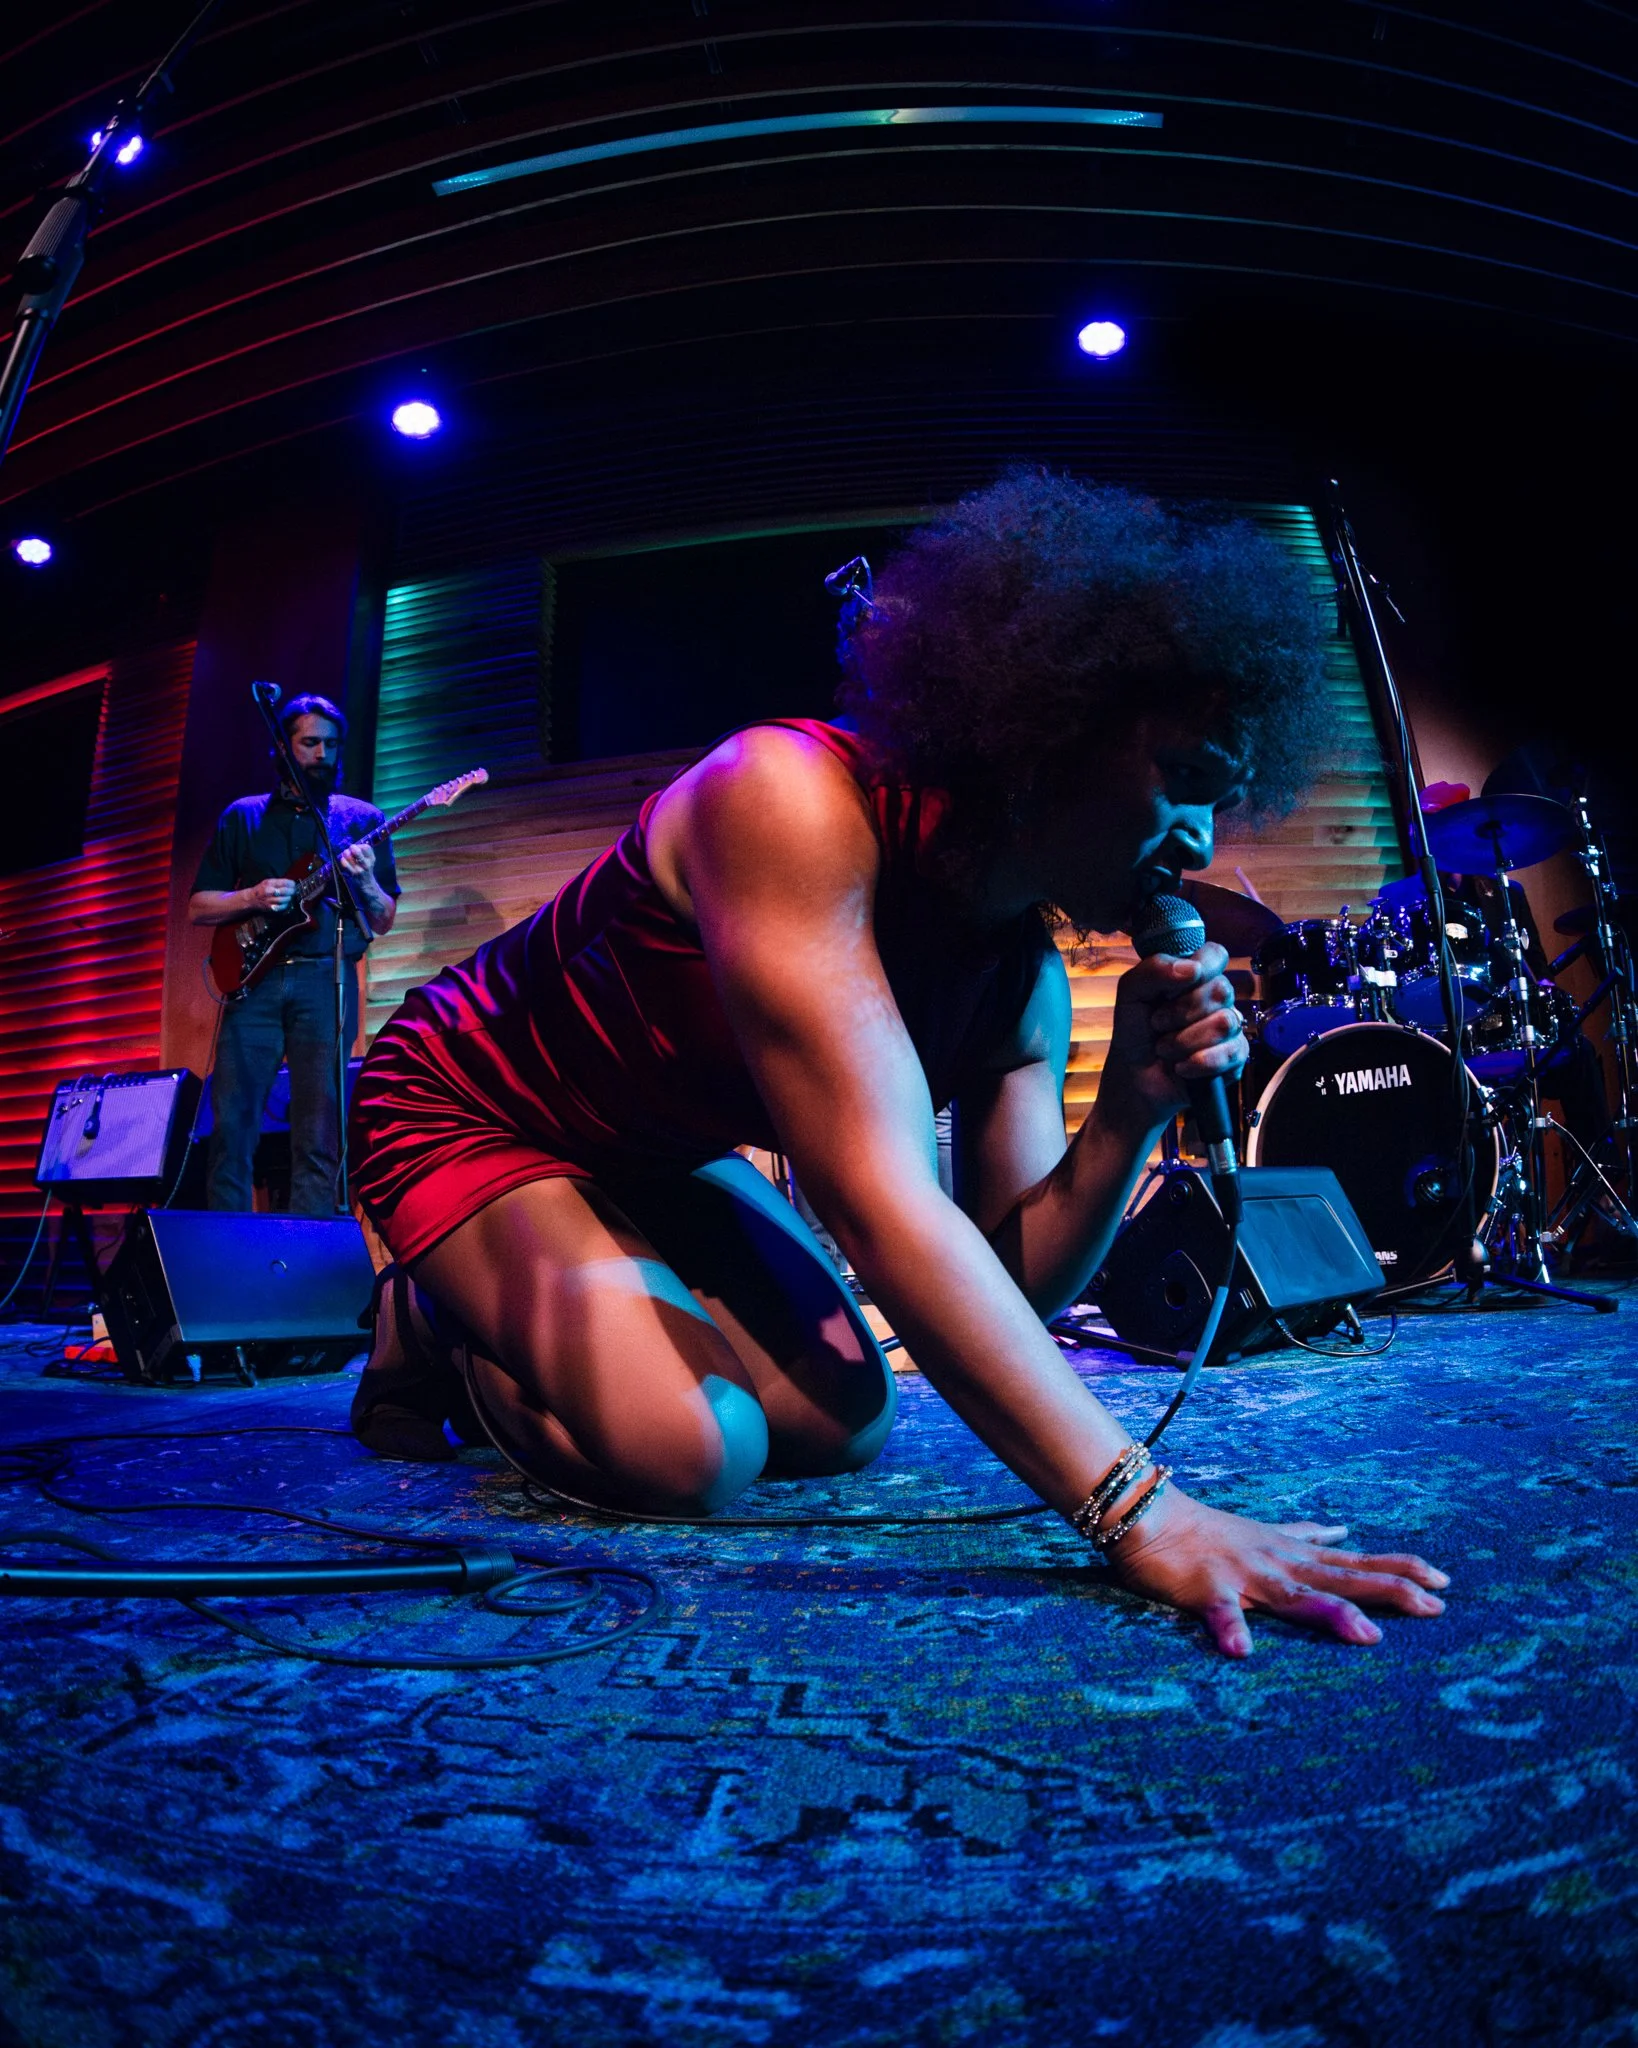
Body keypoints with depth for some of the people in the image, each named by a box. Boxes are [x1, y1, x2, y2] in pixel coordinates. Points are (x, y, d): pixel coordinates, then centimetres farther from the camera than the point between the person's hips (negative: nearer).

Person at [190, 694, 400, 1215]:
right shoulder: (242, 816, 16)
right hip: (254, 978, 2)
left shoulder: (362, 819, 12)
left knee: (318, 1137, -4)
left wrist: (365, 882, -12)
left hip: (325, 981, -1)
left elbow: (384, 923, 9)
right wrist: (253, 897, -5)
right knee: (232, 1125, -3)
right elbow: (198, 908, 14)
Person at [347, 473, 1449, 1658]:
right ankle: (437, 1333, 9)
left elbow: (1007, 1289, -11)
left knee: (842, 1425, -1)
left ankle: (507, 1330, 23)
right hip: (466, 1113, -7)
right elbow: (880, 1203, -44)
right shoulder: (793, 800, -35)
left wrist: (1133, 1113, -27)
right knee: (687, 1452, -24)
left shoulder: (1026, 979, -11)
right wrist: (1136, 1510, -45)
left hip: (656, 1158, 7)